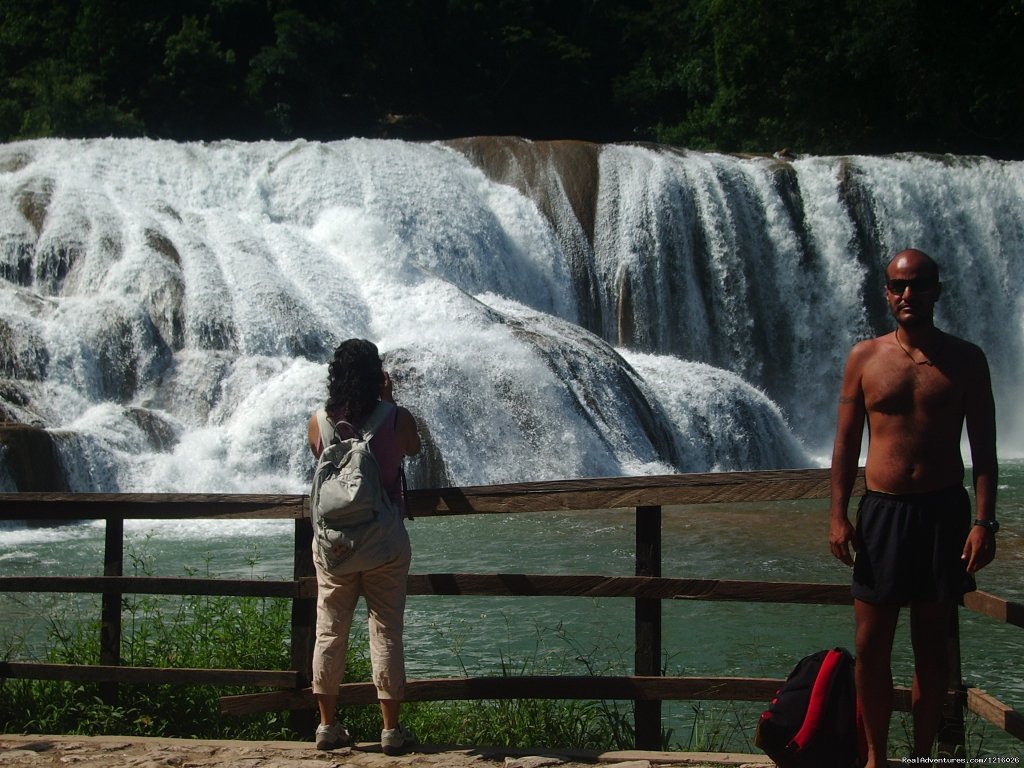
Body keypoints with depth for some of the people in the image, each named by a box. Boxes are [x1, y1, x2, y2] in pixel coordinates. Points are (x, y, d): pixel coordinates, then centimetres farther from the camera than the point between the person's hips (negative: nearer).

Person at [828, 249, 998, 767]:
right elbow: (846, 441, 5)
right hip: (881, 510, 1)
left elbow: (983, 448, 0)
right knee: (871, 649, 2)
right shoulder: (865, 357, 4)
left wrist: (984, 520, -9)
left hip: (944, 511, -1)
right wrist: (838, 515, -2)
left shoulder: (964, 360, 2)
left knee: (930, 646, 7)